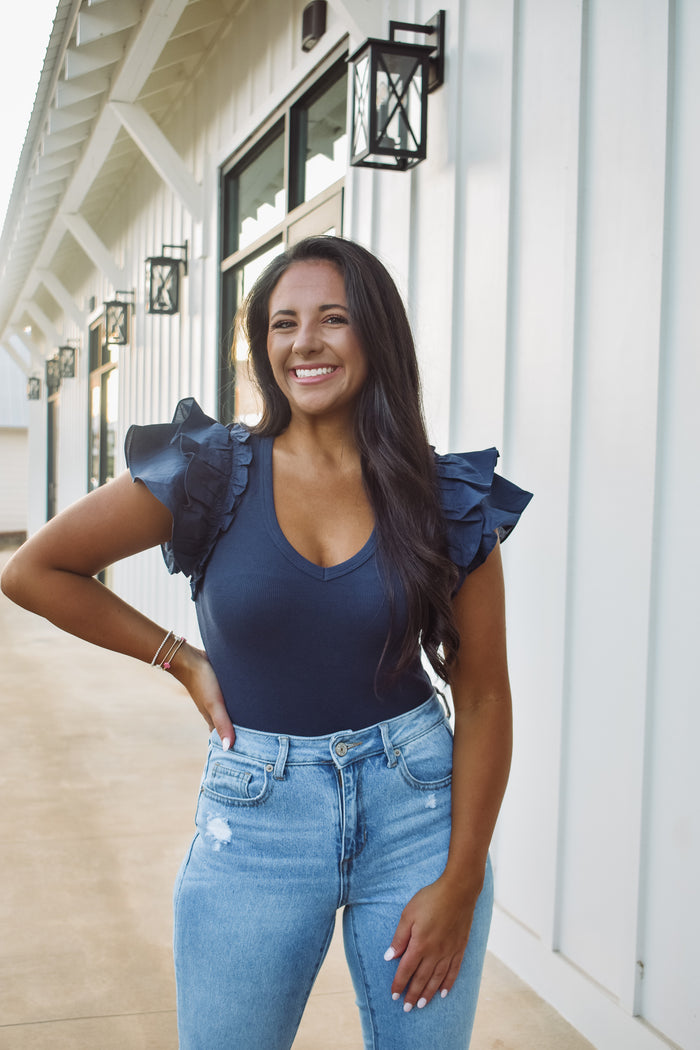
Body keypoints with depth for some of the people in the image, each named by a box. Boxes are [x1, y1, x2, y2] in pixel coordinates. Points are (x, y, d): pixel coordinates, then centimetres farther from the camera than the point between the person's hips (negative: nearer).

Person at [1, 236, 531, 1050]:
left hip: (417, 805, 1)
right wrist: (182, 660, 0)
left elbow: (483, 698, -1)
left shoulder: (447, 498, -3)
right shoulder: (215, 473, -5)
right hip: (257, 818, 0)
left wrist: (460, 882, -6)